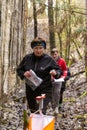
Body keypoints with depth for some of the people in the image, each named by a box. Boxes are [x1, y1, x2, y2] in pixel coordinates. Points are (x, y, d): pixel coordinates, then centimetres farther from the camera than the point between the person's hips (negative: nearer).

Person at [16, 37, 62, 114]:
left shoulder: (48, 59, -6)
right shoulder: (27, 58, 0)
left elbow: (59, 70, 0)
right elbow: (19, 70, 10)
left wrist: (55, 73, -23)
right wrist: (24, 73, -12)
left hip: (44, 90, -4)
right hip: (30, 90, 4)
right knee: (33, 112, 16)